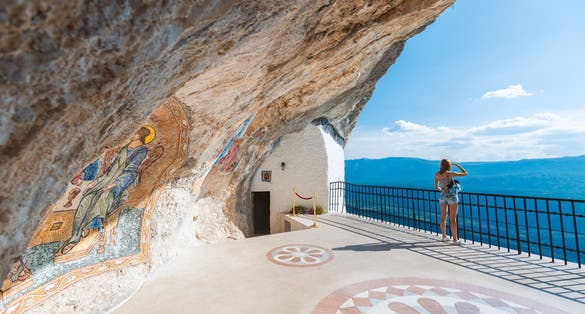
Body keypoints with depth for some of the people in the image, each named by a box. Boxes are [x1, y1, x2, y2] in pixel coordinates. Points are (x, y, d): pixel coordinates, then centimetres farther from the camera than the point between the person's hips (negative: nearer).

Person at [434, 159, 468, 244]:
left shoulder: (437, 174, -3)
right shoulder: (451, 173, -16)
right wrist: (458, 165, 9)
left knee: (443, 216, 15)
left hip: (443, 196, 4)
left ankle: (444, 236, 23)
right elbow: (465, 173, -4)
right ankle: (455, 238, 9)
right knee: (453, 218, 2)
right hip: (452, 196, -4)